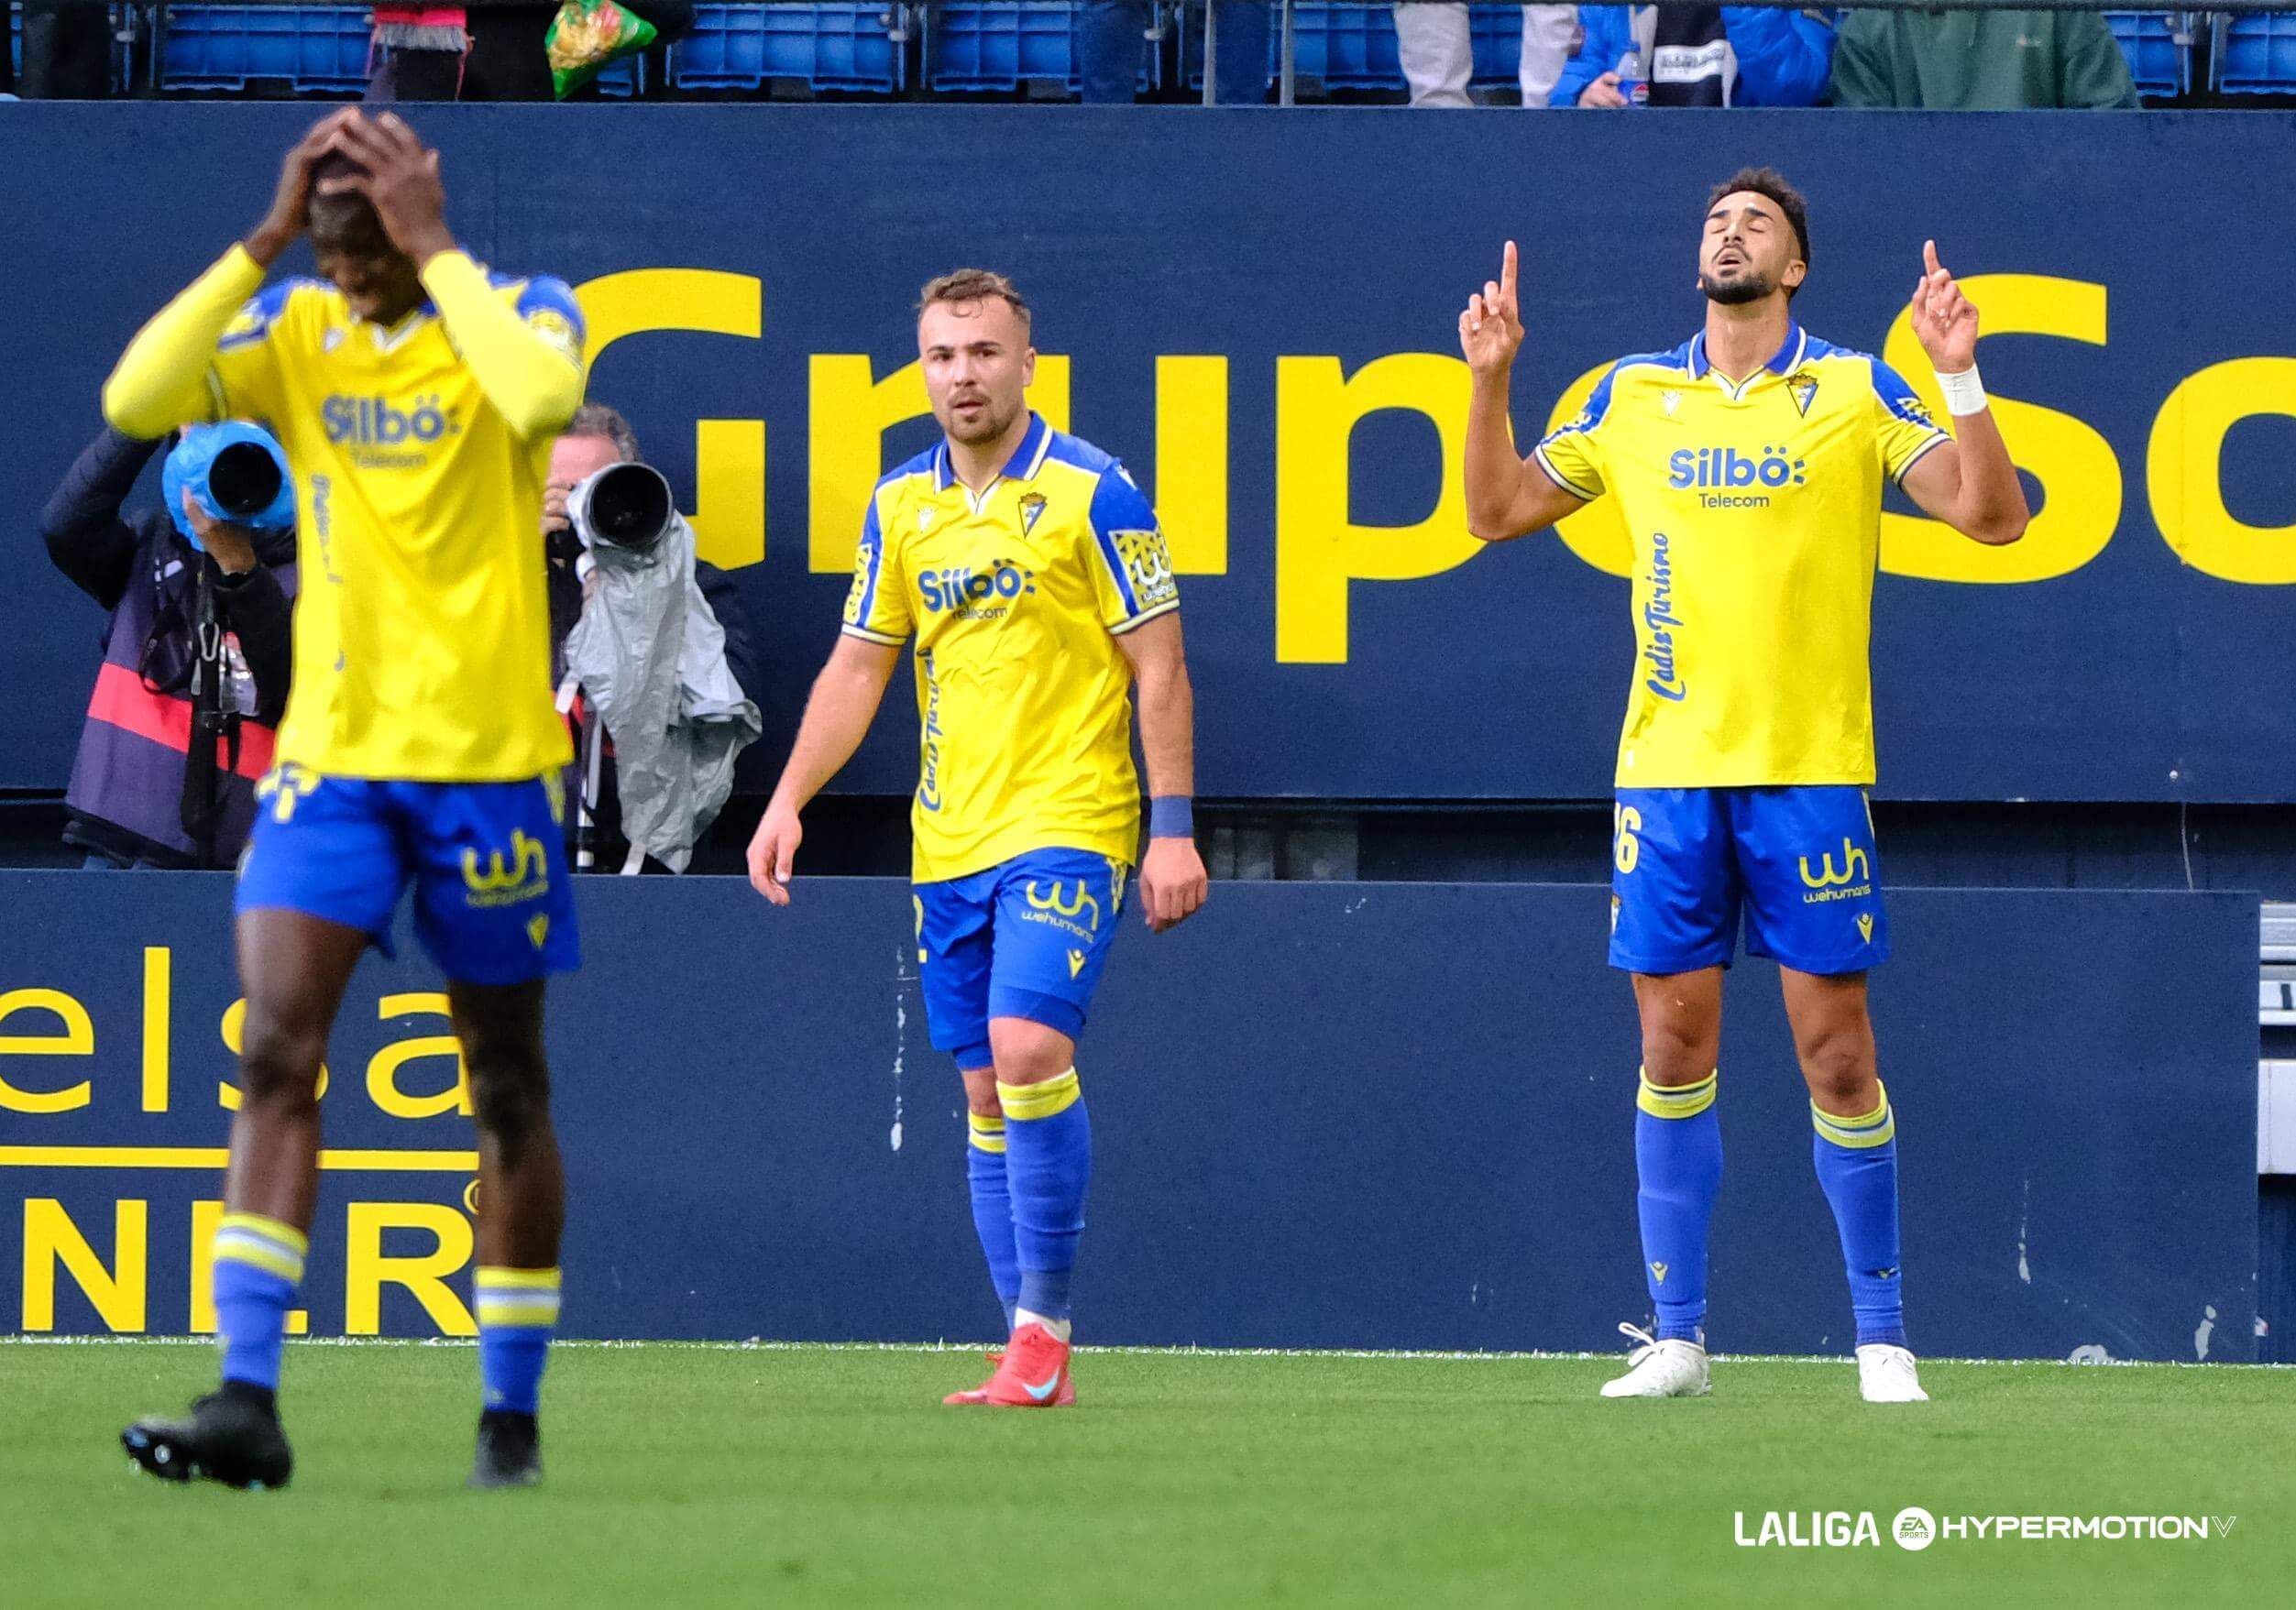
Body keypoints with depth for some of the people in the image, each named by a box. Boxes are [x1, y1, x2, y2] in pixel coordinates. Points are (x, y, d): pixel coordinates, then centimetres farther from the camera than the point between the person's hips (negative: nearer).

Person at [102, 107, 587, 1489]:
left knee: (507, 1089, 8)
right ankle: (249, 1400, -18)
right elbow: (135, 401, -12)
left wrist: (434, 249, -22)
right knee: (277, 1051, -13)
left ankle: (514, 1415, 19)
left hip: (488, 756, -2)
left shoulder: (521, 311, -6)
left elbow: (542, 396, -31)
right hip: (331, 752, 2)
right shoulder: (296, 330, 4)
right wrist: (266, 242, -13)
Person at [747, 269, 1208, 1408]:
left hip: (1067, 825, -6)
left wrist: (1174, 827, -10)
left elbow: (1158, 668, -5)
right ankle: (1033, 1361, 8)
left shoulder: (1089, 491, -5)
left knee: (1028, 1046, -21)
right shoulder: (899, 505, 10)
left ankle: (1042, 1322, -14)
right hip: (949, 839, 6)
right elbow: (856, 669, 15)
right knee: (986, 1094, 5)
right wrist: (788, 801, 5)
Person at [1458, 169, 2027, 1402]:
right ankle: (1675, 1336, 10)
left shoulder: (1854, 393, 2)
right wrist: (1490, 380, 5)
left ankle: (1882, 1335, 6)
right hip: (1667, 771, 3)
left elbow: (1992, 515, -4)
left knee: (1836, 1053, -2)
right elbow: (1498, 510, 18)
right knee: (1674, 1047, 3)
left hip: (1808, 770, -3)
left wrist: (1959, 377, -17)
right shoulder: (1632, 395, 10)